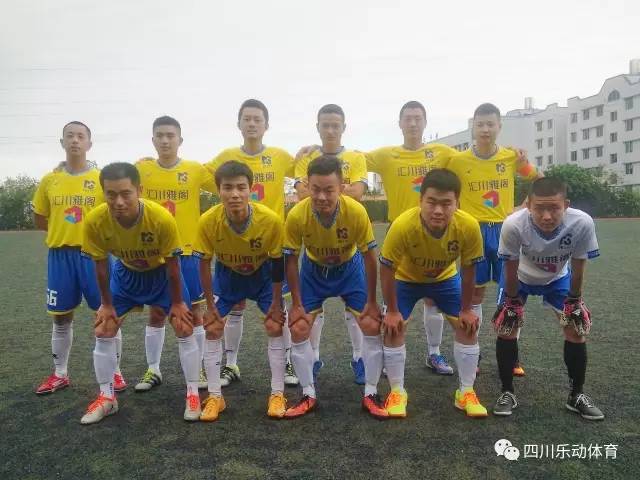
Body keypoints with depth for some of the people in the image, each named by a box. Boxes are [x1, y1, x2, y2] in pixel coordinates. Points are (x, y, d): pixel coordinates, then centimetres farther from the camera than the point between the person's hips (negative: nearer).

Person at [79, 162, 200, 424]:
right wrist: (106, 304, -3)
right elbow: (101, 265, -12)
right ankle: (107, 397, 18)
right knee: (103, 331, 0)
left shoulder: (162, 218, -37)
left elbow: (172, 265, -22)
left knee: (184, 329, -7)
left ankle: (193, 394, 9)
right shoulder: (95, 221, -30)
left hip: (161, 272, -2)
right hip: (125, 272, 3)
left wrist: (177, 302, -11)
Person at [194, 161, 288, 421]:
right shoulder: (208, 221, -31)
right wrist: (210, 305, -10)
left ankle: (277, 394, 10)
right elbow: (204, 264, -15)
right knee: (212, 329, -4)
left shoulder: (271, 219, -34)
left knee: (275, 327, -7)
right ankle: (215, 396, 12)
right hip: (227, 274, 1)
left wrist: (276, 303, -11)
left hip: (263, 274, -1)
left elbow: (277, 262, -18)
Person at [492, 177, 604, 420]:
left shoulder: (582, 223, -37)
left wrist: (574, 301, -7)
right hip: (521, 276, -1)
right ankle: (507, 392, 11)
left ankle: (576, 395, 18)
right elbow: (511, 270, -22)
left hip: (558, 278, 1)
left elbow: (577, 270, -18)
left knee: (577, 328, -2)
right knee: (506, 327, -7)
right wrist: (512, 302, -10)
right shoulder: (513, 225, -40)